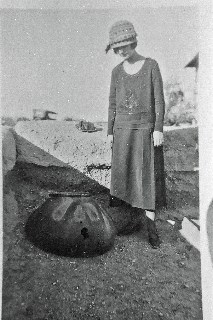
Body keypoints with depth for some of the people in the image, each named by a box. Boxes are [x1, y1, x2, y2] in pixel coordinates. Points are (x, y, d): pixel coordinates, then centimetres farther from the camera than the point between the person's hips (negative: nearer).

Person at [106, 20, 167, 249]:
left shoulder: (151, 65, -2)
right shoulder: (116, 72, 6)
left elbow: (159, 99, -5)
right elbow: (112, 103, 9)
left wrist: (158, 128, -12)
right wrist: (110, 132, 7)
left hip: (146, 128, -2)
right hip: (122, 127, 3)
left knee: (149, 174, -3)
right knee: (121, 169, 7)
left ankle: (151, 225, 4)